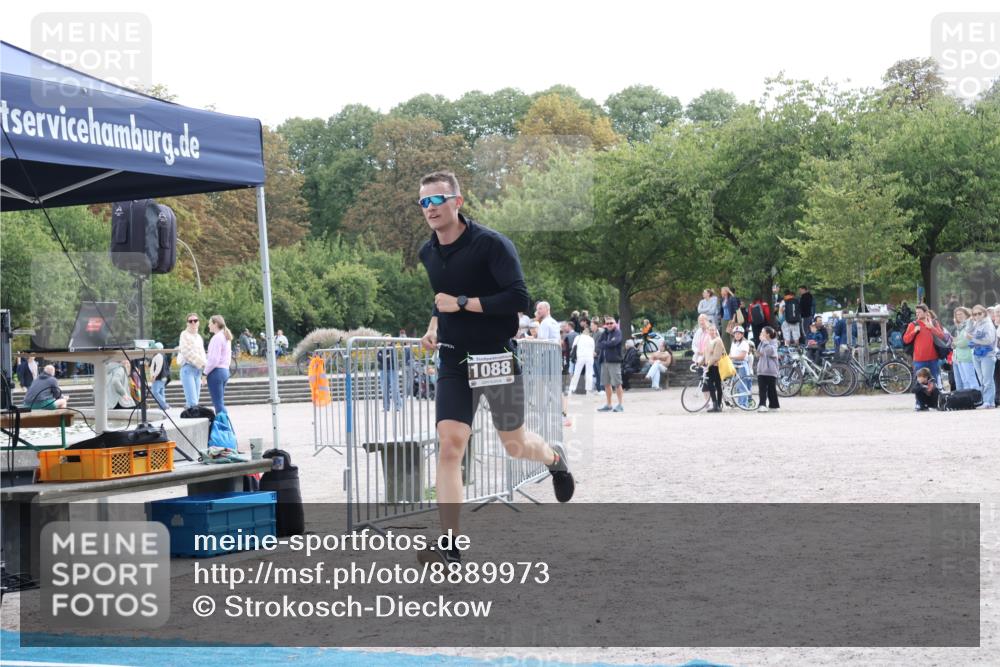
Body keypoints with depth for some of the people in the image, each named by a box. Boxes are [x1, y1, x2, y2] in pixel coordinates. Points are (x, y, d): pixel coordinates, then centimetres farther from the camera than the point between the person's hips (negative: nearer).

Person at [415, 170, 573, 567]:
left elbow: (518, 298, -23)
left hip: (498, 357, -4)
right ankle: (450, 546, -13)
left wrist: (462, 303, -23)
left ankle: (555, 458, 49)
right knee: (449, 443, -12)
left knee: (514, 445, 10)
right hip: (454, 362, 4)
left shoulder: (491, 244, -14)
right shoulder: (427, 254, 7)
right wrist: (433, 326, 7)